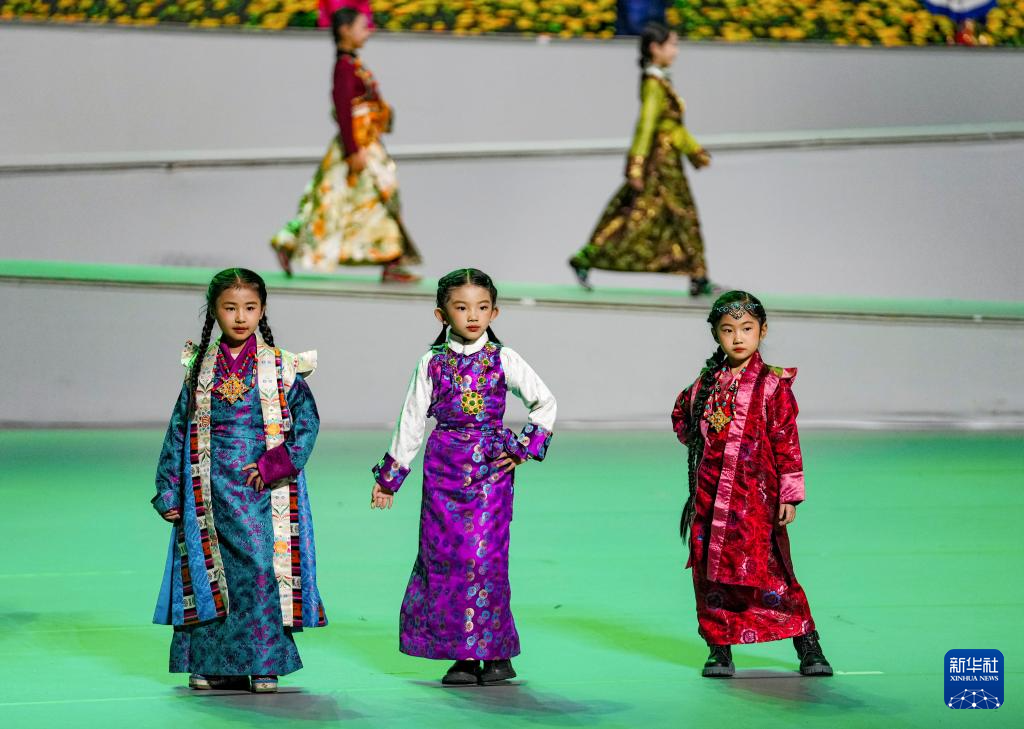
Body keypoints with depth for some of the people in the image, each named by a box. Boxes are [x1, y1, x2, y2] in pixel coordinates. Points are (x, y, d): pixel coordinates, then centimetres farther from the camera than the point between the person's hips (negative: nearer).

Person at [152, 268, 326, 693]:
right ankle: (214, 665, 11)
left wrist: (278, 464, -12)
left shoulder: (281, 367, 1)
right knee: (211, 575, 2)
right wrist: (168, 489, 8)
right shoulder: (200, 368, 7)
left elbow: (307, 419, 1)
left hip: (263, 489, -2)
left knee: (264, 570, -10)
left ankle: (264, 665, -3)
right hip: (212, 490, 2)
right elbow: (179, 430, 10)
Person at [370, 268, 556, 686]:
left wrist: (525, 447, 2)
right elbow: (412, 420, 10)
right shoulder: (433, 362, 6)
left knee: (485, 554, -8)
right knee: (443, 555, -2)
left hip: (491, 467, -2)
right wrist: (389, 475, 11)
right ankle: (462, 655, 4)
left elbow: (545, 403, 11)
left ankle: (495, 653, 1)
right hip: (443, 468, 2)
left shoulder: (503, 360, 2)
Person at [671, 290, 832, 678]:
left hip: (755, 497, -5)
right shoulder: (707, 383, 9)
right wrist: (699, 441, 12)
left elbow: (786, 441, -5)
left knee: (768, 569, -7)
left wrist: (789, 495, -8)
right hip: (709, 497, 5)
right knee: (711, 572, 5)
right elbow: (681, 417, 29)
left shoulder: (773, 384, -5)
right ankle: (719, 649, 14)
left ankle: (808, 645, 3)